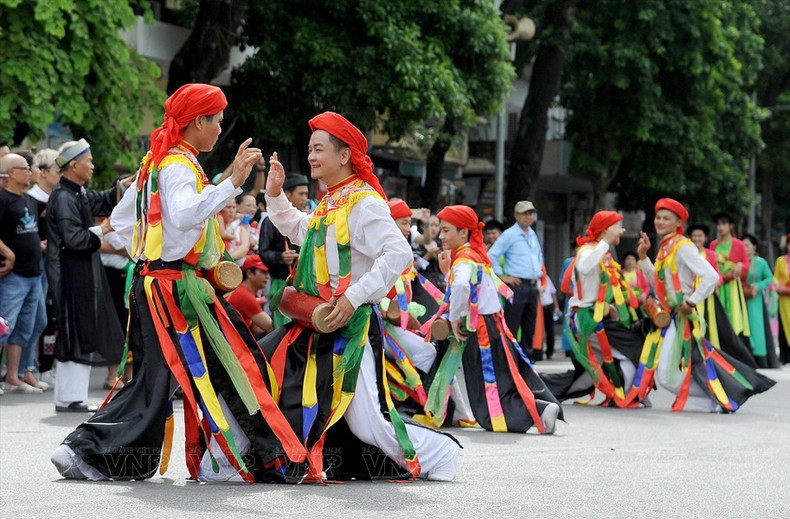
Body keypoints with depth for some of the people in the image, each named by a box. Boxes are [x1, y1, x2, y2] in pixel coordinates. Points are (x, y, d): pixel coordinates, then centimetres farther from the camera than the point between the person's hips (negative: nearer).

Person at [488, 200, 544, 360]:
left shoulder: (533, 235, 16)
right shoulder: (509, 235, -6)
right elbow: (492, 255, -11)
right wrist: (502, 276, -11)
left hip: (532, 286, 7)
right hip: (517, 286, -7)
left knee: (529, 328, 11)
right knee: (511, 329, -8)